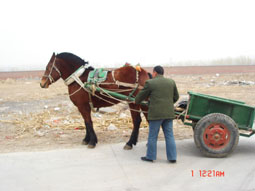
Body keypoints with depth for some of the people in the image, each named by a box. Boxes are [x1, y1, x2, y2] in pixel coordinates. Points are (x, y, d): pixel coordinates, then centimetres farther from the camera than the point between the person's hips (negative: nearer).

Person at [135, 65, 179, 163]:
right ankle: (172, 157, 11)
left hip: (156, 114, -4)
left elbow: (141, 96, 6)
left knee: (152, 136, 7)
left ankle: (150, 157, 15)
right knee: (169, 135, 10)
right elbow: (176, 97, 16)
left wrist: (137, 101, 26)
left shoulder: (150, 83, -5)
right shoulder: (171, 82, 8)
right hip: (169, 113, 4)